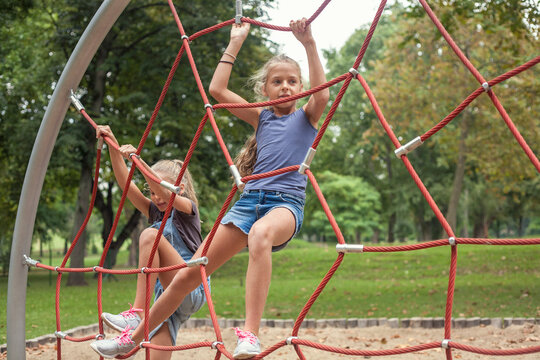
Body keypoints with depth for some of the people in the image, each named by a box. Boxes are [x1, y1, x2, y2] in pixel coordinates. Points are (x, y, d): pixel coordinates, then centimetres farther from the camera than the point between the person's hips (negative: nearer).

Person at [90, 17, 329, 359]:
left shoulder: (306, 116, 10)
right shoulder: (261, 118, 19)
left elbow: (322, 94, -13)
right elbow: (217, 89, 12)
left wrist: (309, 44, -17)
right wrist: (236, 43, 14)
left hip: (286, 203, -4)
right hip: (250, 198, 4)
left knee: (260, 233, -44)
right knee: (189, 273, 1)